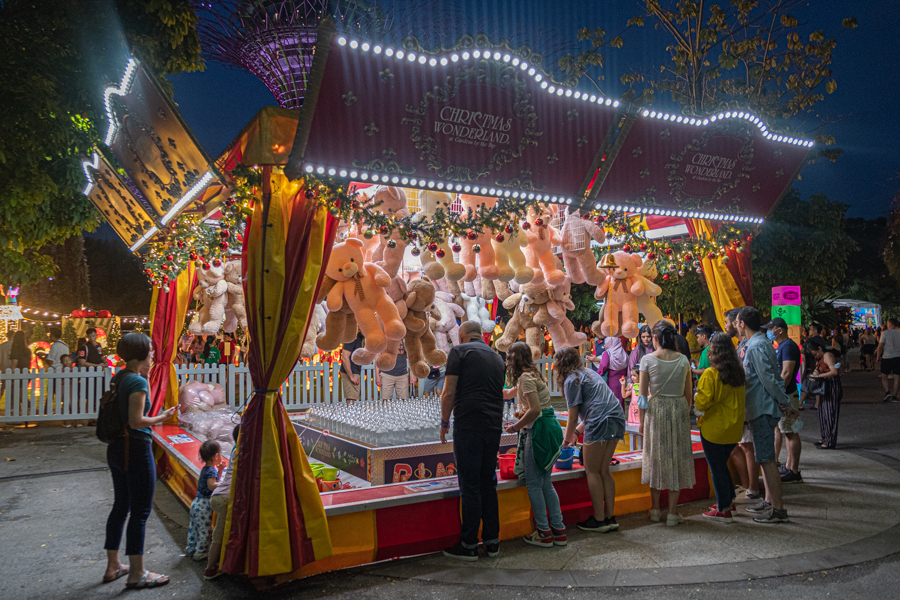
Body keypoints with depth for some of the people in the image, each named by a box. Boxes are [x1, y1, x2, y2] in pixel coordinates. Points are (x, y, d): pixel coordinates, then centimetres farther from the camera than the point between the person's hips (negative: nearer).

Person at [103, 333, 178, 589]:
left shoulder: (117, 378, 7)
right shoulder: (138, 382, -19)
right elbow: (136, 421, -23)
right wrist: (163, 417, -10)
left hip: (116, 449, 9)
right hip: (136, 449, -9)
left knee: (120, 506, 19)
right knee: (140, 511, 1)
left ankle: (113, 566, 29)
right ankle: (137, 574, 10)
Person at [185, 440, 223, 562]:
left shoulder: (205, 469, 10)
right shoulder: (211, 471, -18)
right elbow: (211, 486, -30)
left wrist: (219, 470, 13)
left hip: (196, 503, 10)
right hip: (204, 505, -9)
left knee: (194, 527, 19)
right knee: (204, 529, 1)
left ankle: (190, 549, 31)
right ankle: (200, 553, 9)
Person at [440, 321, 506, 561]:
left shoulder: (459, 351, -1)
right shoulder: (498, 358, 17)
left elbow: (449, 393, -6)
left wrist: (444, 422, 5)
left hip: (468, 426, -6)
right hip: (494, 427, 6)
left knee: (470, 485, -1)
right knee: (488, 483, 14)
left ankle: (469, 545, 6)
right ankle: (492, 541, 20)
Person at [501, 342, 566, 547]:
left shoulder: (526, 377, -12)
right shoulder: (532, 374, 18)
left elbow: (535, 410, -23)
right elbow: (509, 393, 34)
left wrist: (515, 427, -12)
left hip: (540, 430, -9)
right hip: (551, 428, 9)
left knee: (534, 483, 1)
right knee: (545, 482, 14)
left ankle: (544, 533, 6)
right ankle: (559, 531, 17)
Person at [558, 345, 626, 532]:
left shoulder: (572, 380, -1)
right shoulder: (589, 373, 25)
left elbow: (573, 417, -2)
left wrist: (567, 439, 13)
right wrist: (577, 431, 30)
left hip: (601, 423, -8)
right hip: (617, 419, 9)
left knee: (592, 471, 2)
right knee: (604, 471, 13)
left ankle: (599, 520, 4)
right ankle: (610, 518, 14)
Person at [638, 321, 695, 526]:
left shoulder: (648, 360, -7)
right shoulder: (683, 360, -1)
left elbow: (643, 394, -5)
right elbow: (689, 393, 5)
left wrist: (641, 421, 3)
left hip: (655, 409, -1)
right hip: (679, 409, 1)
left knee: (656, 456, 11)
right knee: (677, 456, 8)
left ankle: (655, 509, 20)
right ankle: (673, 512, 11)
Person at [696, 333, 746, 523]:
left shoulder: (710, 374, -18)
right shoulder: (738, 372, 3)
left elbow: (702, 401, -19)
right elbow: (741, 398, 14)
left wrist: (697, 394, 0)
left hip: (714, 429, -7)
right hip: (734, 428, 7)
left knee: (717, 468, 4)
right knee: (722, 465, 22)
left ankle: (724, 510, 10)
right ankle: (729, 501, 30)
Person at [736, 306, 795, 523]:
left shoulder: (756, 347, -17)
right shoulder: (761, 343, 16)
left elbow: (769, 379, -20)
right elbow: (772, 377, 16)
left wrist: (784, 403, -13)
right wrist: (784, 402, 16)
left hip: (762, 409, -11)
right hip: (762, 408, 11)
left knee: (766, 459, -6)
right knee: (763, 457, 17)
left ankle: (778, 509, -2)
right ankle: (769, 501, 26)